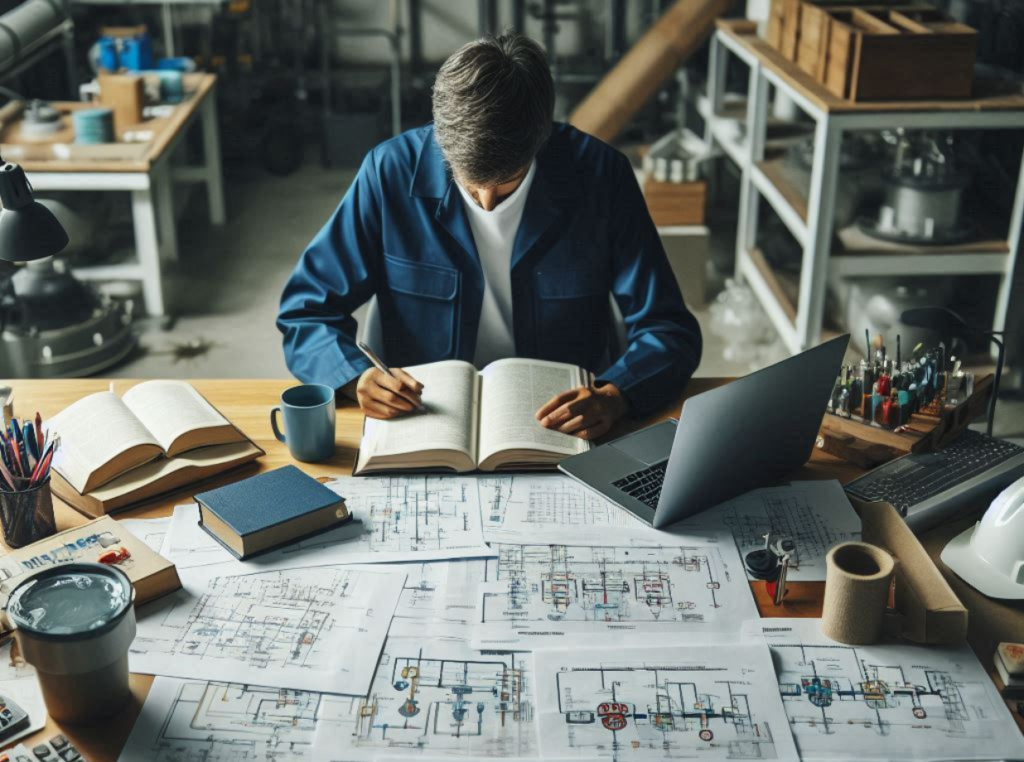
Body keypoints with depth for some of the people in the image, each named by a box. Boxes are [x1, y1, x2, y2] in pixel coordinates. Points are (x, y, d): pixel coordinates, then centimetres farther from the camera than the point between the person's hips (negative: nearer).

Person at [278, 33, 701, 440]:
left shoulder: (601, 175, -9)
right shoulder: (391, 172, -10)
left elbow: (670, 331, -7)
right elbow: (305, 314, -3)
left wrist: (614, 397, -27)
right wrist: (357, 378, -24)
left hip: (565, 422, 1)